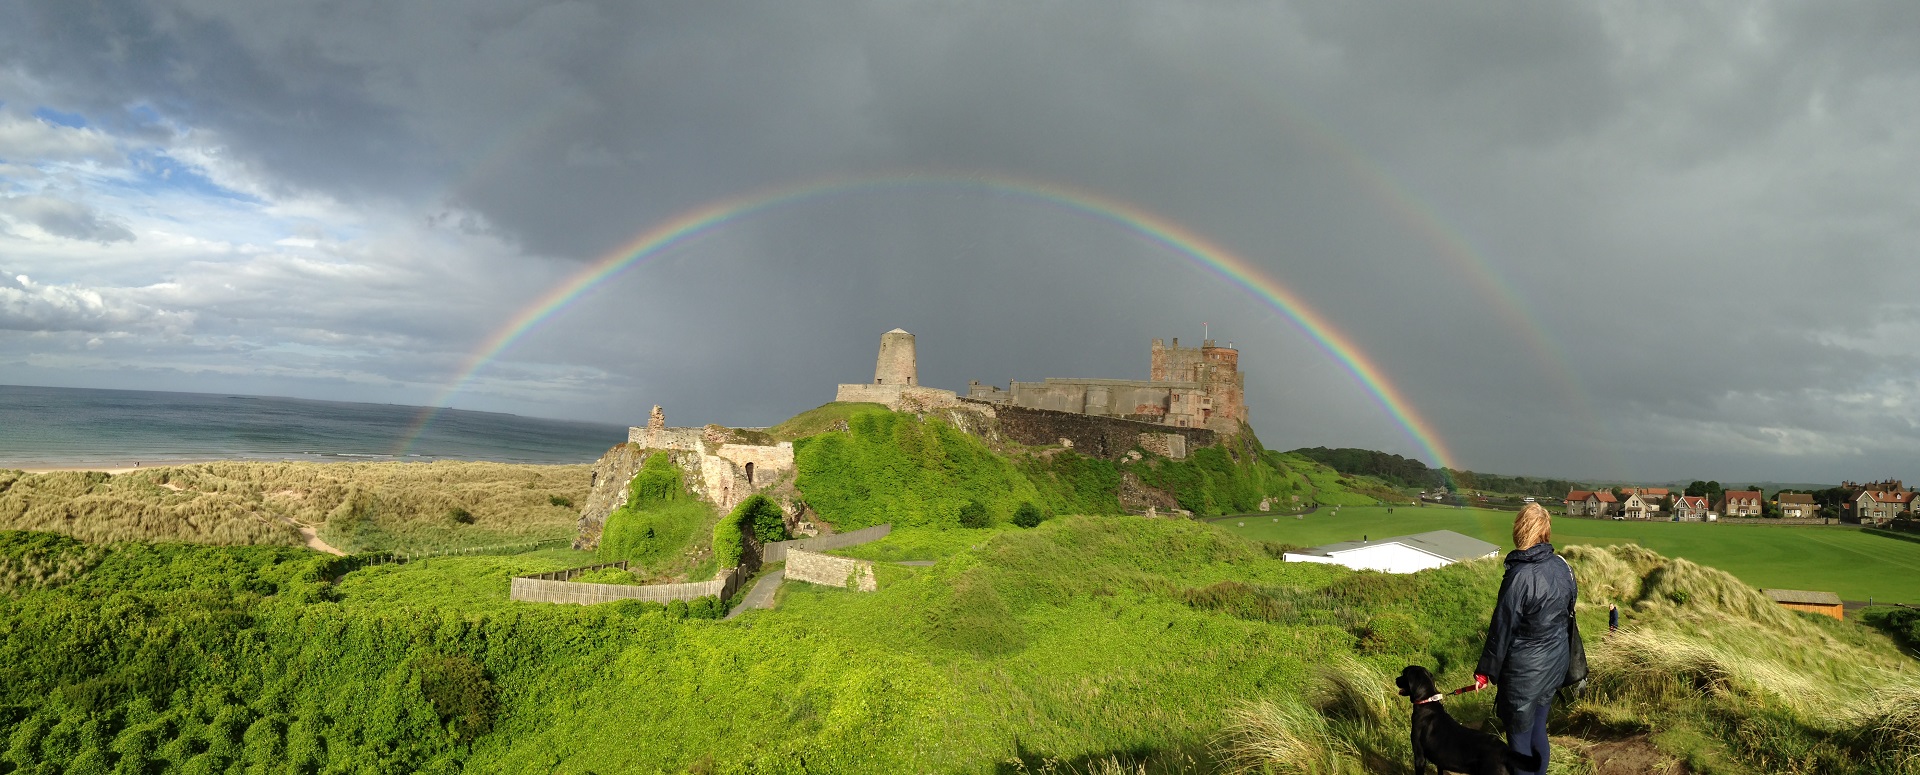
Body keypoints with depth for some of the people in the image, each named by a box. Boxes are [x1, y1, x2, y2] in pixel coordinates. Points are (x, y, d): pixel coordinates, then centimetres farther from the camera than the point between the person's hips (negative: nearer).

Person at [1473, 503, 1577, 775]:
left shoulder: (1520, 576, -25)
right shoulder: (1563, 567, -4)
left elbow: (1502, 627, -18)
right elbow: (1567, 613, 9)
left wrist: (1486, 670, -6)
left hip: (1525, 670, -7)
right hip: (1556, 664, 7)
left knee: (1519, 736, 8)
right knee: (1538, 729, 22)